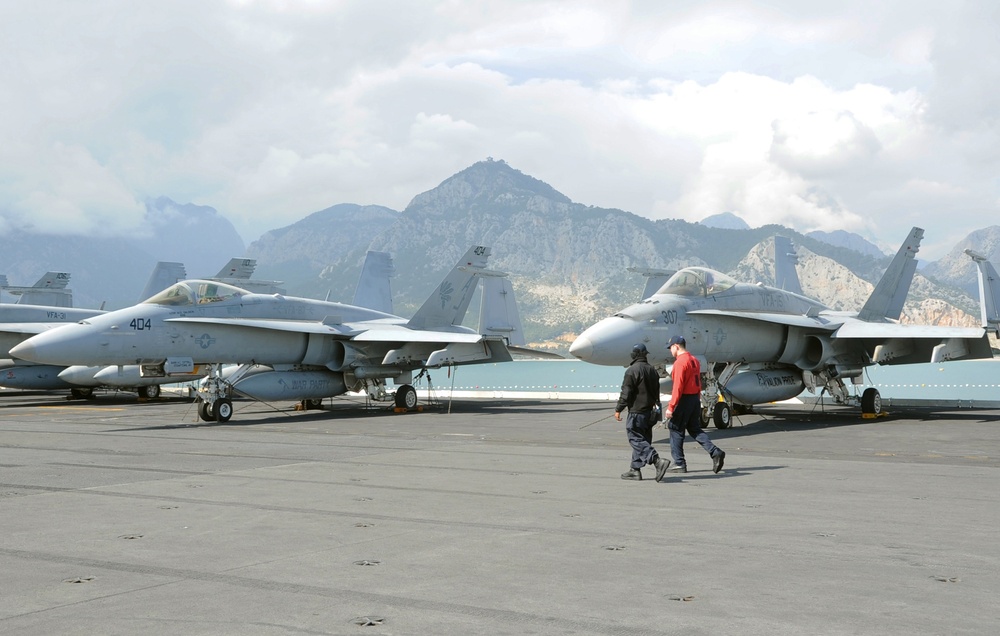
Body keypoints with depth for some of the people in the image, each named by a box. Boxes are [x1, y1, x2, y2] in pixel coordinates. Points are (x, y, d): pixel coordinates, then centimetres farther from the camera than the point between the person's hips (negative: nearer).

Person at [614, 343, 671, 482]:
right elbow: (656, 391, 19)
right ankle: (635, 470, 15)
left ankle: (658, 461, -20)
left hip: (636, 412, -8)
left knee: (636, 439, -7)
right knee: (641, 439, 12)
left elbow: (626, 392, -15)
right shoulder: (652, 370, 11)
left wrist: (618, 409, -8)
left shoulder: (632, 370, -14)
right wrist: (657, 405, 29)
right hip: (649, 411, 8)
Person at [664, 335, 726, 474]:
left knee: (675, 430, 3)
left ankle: (679, 464, 6)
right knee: (695, 429, 15)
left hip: (684, 400, -9)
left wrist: (670, 407, -20)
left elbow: (678, 386, -21)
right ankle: (715, 452, 0)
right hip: (696, 399, 9)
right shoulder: (695, 360, 12)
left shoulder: (680, 362, -16)